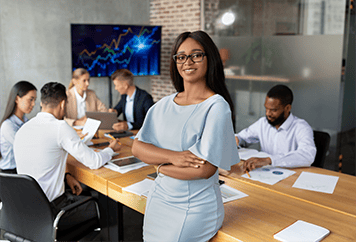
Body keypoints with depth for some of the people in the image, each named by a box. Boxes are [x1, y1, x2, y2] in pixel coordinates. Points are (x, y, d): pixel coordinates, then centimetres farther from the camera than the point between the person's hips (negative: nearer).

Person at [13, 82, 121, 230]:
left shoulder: (22, 129, 5)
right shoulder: (60, 127, -18)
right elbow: (94, 162, -14)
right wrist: (111, 149, 5)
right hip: (51, 212, -8)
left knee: (78, 196, 29)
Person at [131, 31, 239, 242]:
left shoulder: (216, 106, -15)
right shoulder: (164, 105, 3)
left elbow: (206, 169, -21)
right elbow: (137, 147, -3)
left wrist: (161, 167, -8)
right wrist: (173, 156, -20)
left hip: (196, 207, -5)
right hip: (159, 199, 5)